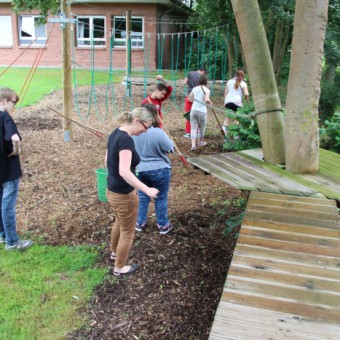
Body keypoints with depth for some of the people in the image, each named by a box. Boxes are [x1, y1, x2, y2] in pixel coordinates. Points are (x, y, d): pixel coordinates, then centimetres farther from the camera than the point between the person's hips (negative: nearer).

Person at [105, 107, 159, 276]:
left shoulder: (115, 133, 1)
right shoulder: (126, 140, -27)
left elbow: (107, 161, 12)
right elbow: (124, 172, -35)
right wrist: (147, 190, -32)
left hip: (111, 190, 9)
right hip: (124, 195, -9)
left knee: (119, 222, 33)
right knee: (127, 232, 13)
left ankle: (114, 252, 56)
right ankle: (119, 268, 33)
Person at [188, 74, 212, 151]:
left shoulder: (195, 88, 8)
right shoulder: (206, 90, -7)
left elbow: (190, 98, 18)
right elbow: (207, 99, -20)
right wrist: (210, 102, 0)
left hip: (193, 110, 3)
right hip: (202, 111, -3)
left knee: (193, 127, 2)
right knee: (201, 127, 17)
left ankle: (193, 144, -11)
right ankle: (200, 142, 35)